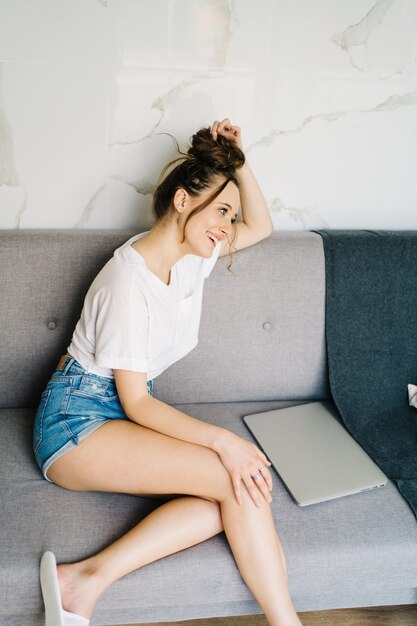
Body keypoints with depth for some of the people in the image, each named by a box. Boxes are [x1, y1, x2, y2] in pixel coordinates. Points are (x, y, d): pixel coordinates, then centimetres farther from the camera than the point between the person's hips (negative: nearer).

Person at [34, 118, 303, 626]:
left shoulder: (190, 254, 6)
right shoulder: (129, 280, -19)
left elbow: (261, 226, 22)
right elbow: (135, 403, -17)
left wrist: (239, 162, 7)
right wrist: (221, 439, -28)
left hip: (123, 413, 8)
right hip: (77, 418, -8)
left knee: (236, 492, -22)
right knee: (242, 479, -24)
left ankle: (86, 581, -24)